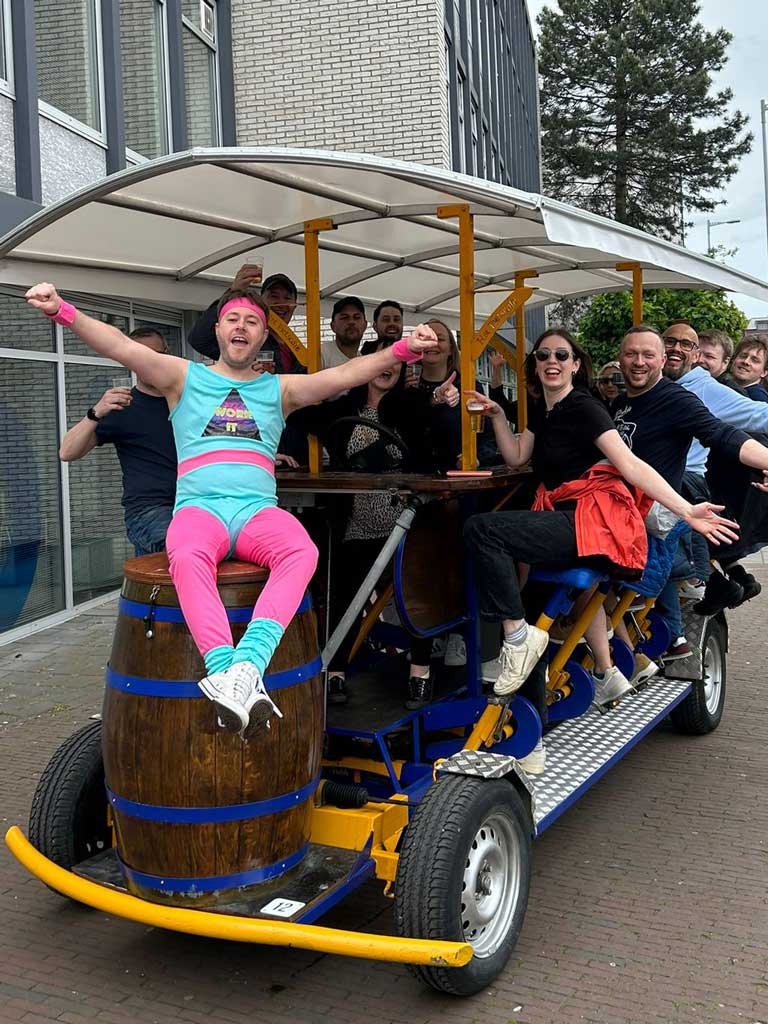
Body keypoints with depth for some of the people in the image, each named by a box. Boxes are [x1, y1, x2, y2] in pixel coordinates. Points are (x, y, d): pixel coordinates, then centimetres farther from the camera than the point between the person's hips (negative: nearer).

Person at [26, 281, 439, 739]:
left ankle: (248, 663, -49)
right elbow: (120, 346, 3)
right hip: (198, 509, -1)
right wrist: (63, 310, -12)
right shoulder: (185, 378, 18)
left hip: (259, 511, 1)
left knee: (301, 551, -34)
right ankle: (233, 676, -51)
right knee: (189, 557, -38)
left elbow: (347, 373, 9)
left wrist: (402, 350, -6)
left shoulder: (280, 389, 21)